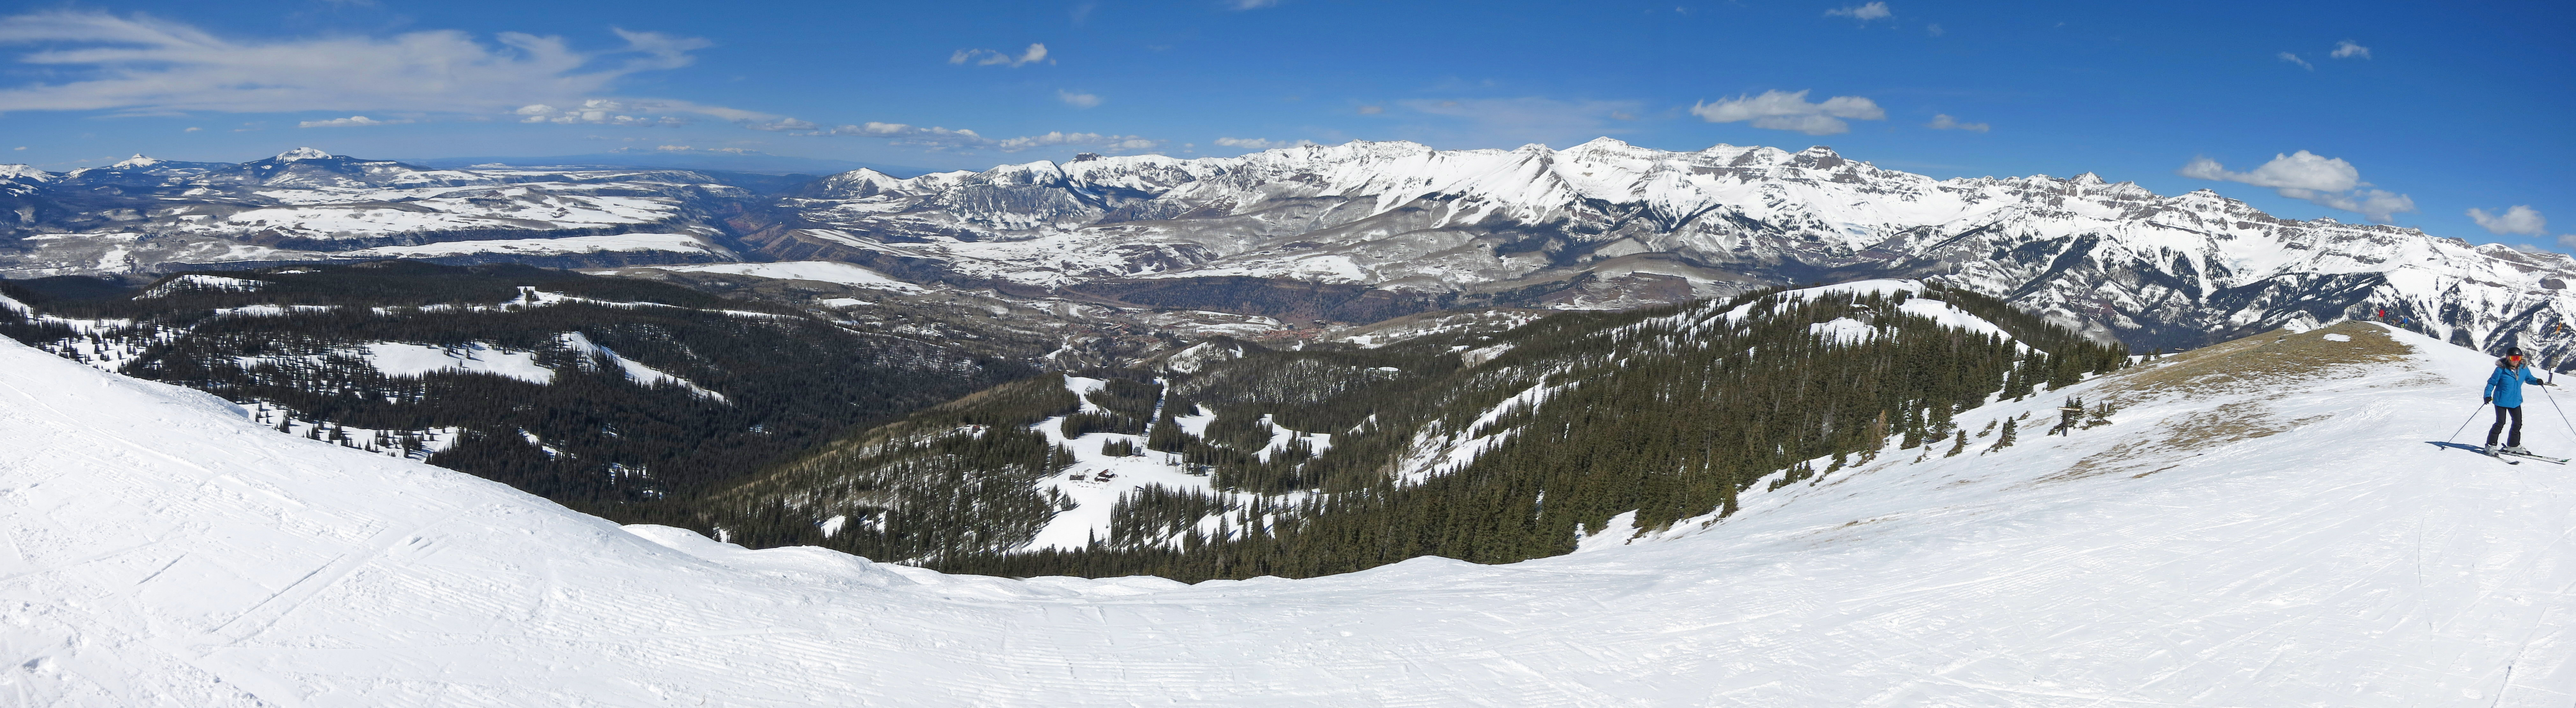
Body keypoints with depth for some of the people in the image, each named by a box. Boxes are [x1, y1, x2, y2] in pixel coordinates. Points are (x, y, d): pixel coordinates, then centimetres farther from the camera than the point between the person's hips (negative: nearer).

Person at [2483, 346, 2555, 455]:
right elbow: (2492, 383, -9)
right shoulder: (2501, 370, -14)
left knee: (2518, 423, 11)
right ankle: (2491, 445, 1)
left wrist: (2538, 381, -6)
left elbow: (2529, 378, 16)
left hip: (2516, 401, 6)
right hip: (2501, 401, -6)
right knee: (2500, 423, -7)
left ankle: (2513, 445, 26)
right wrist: (2487, 395, -20)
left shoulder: (2524, 369, 1)